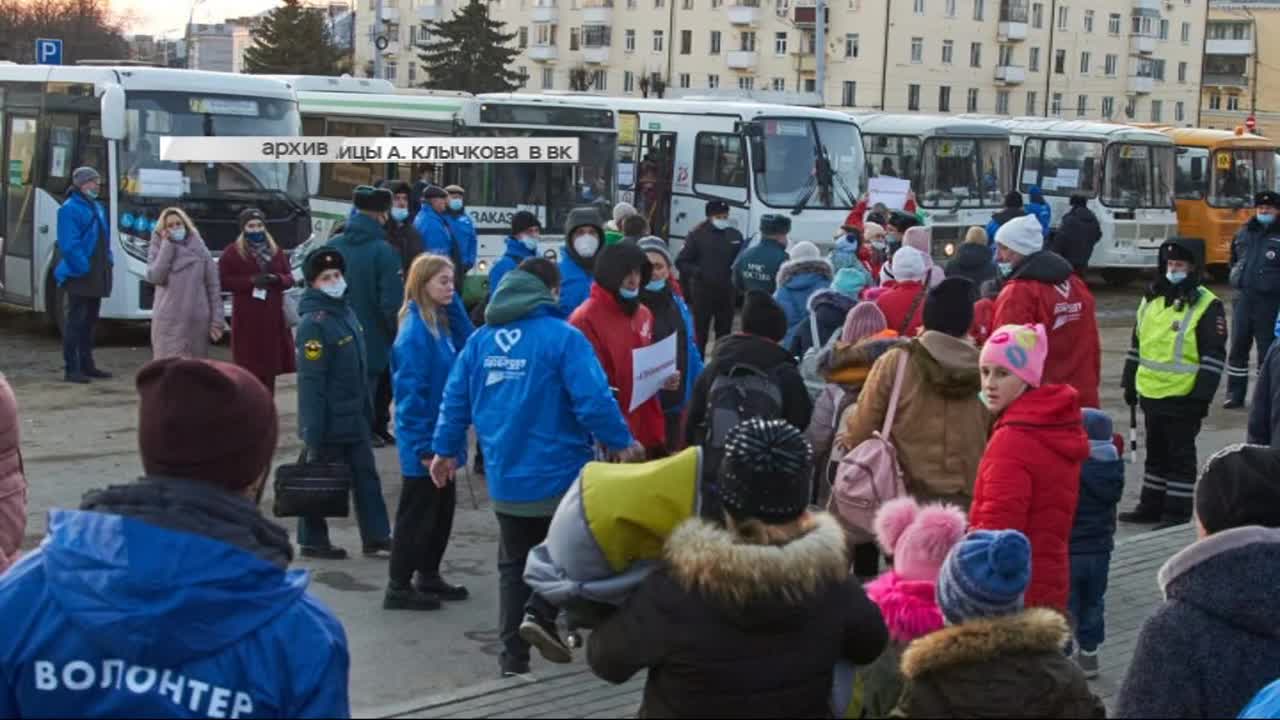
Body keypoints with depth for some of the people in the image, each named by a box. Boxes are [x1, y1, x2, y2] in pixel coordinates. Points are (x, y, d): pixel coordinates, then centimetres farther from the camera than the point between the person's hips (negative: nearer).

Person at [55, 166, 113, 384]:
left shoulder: (97, 207, 15)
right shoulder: (70, 209, -12)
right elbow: (69, 245, -19)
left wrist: (109, 260, 9)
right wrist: (83, 267, -22)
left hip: (97, 276, 9)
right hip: (78, 276, -9)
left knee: (90, 321, 15)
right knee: (75, 321, -6)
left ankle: (87, 365, 23)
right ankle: (71, 369, -4)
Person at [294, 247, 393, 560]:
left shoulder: (347, 311, 9)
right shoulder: (313, 323, -18)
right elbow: (310, 380, -20)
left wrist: (368, 411, 18)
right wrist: (312, 428, -22)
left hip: (356, 417, 8)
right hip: (329, 421, -8)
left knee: (366, 476, 11)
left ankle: (377, 538, 17)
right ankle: (312, 541, 17)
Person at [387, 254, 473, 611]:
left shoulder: (443, 322, 7)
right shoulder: (414, 332, -20)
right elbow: (410, 393, -22)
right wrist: (424, 446, -21)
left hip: (443, 436, 9)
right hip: (425, 442, -9)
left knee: (443, 508, 18)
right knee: (417, 512, 2)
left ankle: (429, 576, 31)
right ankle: (399, 587, 13)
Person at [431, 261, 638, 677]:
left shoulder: (481, 339, 3)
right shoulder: (563, 338, -13)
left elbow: (455, 399, 5)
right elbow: (593, 400, -20)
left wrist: (446, 449, 17)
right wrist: (620, 442, -6)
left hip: (506, 478, 5)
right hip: (560, 475, -5)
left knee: (514, 566, 16)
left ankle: (513, 655, 19)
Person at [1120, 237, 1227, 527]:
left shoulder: (1207, 305, -10)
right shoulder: (1152, 299, 10)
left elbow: (1214, 356, -12)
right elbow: (1137, 343, 18)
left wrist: (1202, 395, -16)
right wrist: (1130, 383, 17)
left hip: (1182, 397, -7)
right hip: (1151, 393, 7)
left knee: (1180, 454, 2)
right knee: (1156, 452, 17)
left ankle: (1178, 512, 11)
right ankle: (1151, 506, 27)